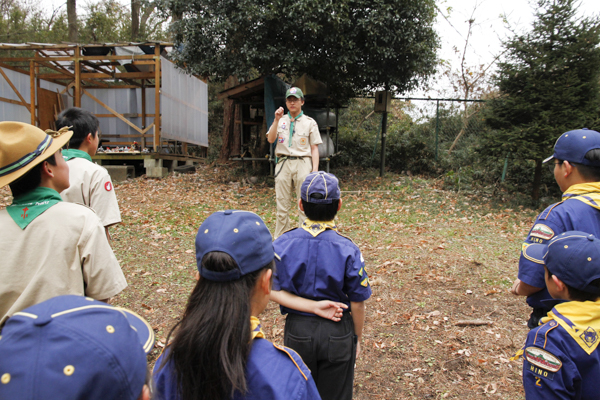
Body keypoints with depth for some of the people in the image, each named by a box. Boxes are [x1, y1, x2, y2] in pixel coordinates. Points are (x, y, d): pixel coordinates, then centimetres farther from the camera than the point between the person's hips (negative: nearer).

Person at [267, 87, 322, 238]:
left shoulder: (310, 122, 9)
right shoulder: (280, 121, 15)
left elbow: (314, 148, 4)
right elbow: (270, 139, -1)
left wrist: (315, 170, -6)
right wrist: (277, 120, -13)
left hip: (303, 164, -2)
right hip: (283, 164, 2)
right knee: (282, 205, 5)